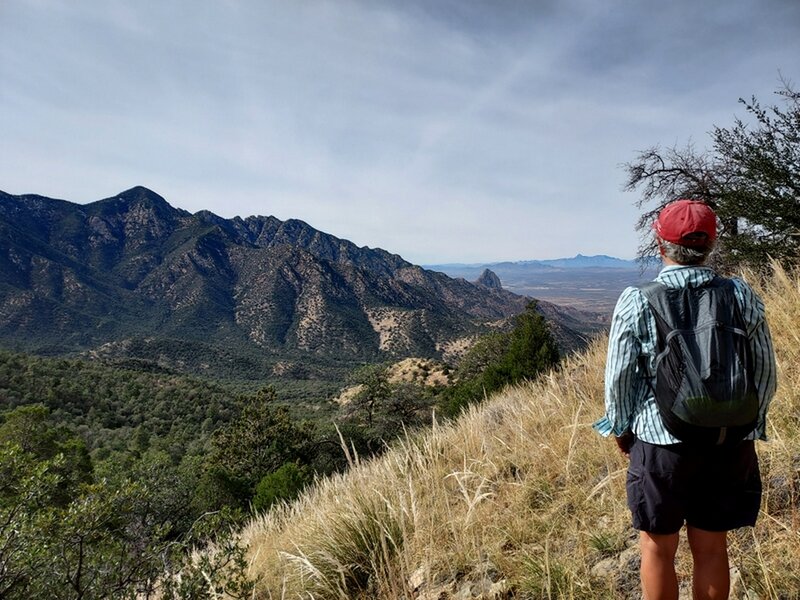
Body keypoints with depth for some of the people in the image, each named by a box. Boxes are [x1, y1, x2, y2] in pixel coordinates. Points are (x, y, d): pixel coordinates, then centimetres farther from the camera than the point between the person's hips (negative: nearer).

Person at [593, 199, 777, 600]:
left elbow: (620, 376, -8)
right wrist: (750, 425, 18)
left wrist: (621, 429, 8)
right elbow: (765, 372, 3)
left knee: (658, 550, 14)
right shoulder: (742, 296, -4)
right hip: (730, 444, 4)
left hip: (660, 442, -3)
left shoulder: (636, 301, -13)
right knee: (711, 550, 19)